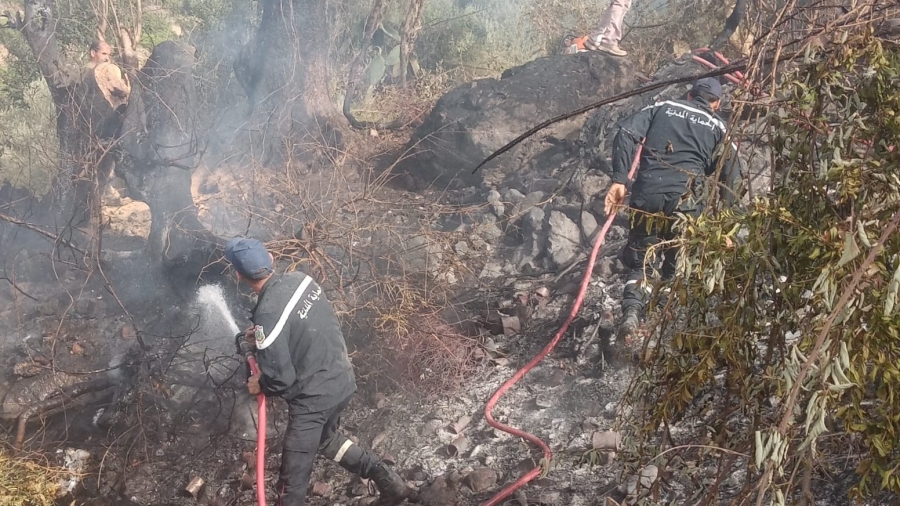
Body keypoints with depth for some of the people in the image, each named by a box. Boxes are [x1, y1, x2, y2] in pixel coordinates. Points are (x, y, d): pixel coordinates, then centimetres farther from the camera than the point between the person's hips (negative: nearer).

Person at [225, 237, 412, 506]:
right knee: (326, 438, 34)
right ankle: (390, 483, 35)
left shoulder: (268, 314, -28)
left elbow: (280, 379, -22)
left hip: (312, 400, -8)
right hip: (342, 381, 8)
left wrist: (259, 385, -2)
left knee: (292, 482, 7)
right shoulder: (300, 279, -6)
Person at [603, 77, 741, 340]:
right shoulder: (716, 126, 17)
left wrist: (619, 180, -3)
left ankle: (631, 311, -11)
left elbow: (626, 133, 3)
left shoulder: (662, 108, 19)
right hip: (685, 201, -1)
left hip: (647, 196, 1)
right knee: (677, 267, 16)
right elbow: (732, 175, 9)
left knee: (639, 264, 12)